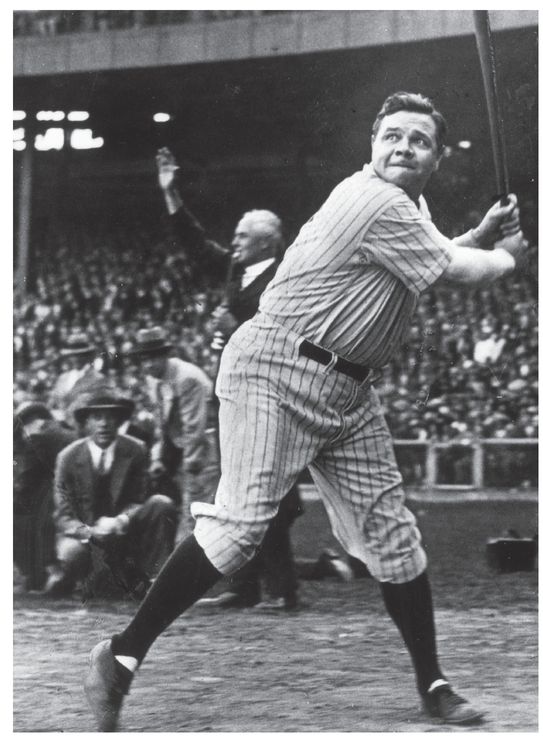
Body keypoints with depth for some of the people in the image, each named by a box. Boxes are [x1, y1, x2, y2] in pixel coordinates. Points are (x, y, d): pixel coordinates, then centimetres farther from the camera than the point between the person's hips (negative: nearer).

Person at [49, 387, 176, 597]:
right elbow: (64, 516, -10)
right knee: (72, 553, -38)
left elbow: (137, 501, -4)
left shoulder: (135, 451, -8)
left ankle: (153, 579, -17)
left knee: (162, 504, -22)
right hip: (83, 531, -2)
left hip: (122, 531, 2)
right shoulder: (68, 458, -11)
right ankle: (65, 578, 1)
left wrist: (121, 521, -28)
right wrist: (89, 532, -32)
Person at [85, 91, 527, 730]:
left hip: (348, 391, 10)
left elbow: (434, 261, 29)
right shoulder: (378, 204, -16)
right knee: (241, 523, -19)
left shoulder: (405, 209, 14)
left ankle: (432, 686, 13)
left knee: (389, 534, 7)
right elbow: (459, 272, -11)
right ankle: (122, 653, -13)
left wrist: (481, 235, 15)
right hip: (277, 371, -10)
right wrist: (508, 256, 8)